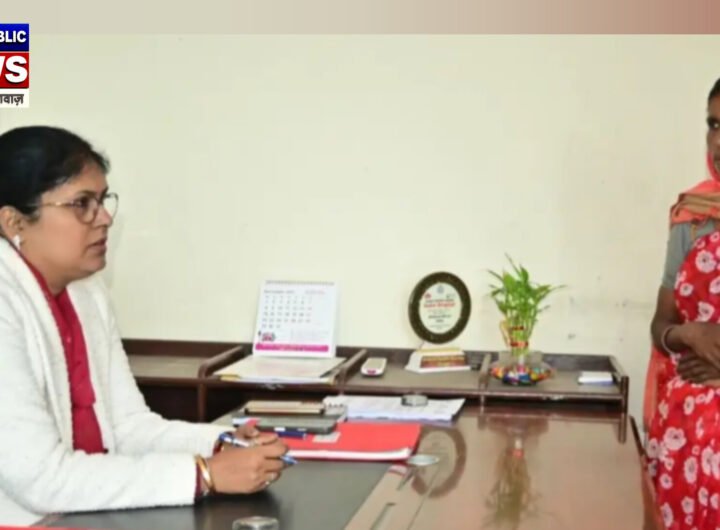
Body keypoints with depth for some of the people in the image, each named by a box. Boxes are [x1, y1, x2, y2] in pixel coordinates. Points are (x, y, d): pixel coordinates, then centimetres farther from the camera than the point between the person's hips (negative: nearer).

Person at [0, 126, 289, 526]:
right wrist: (206, 474, -21)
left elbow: (129, 426, 6)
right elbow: (41, 478, -22)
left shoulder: (86, 293, 7)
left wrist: (222, 448, -11)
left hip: (88, 516, 7)